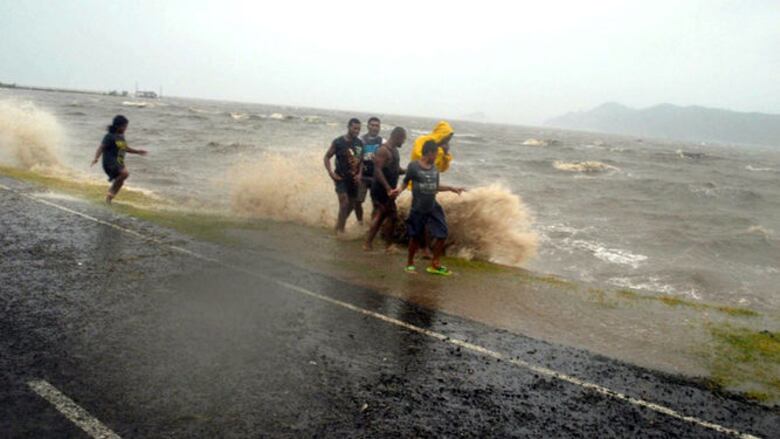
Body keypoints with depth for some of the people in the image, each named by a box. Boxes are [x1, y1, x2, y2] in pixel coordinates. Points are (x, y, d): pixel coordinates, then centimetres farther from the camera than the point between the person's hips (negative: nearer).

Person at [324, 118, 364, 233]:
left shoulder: (360, 143, 1)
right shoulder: (338, 142, -11)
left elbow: (361, 160, 9)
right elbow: (327, 157, -4)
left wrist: (359, 174, -4)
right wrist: (331, 173, -13)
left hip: (354, 179, 5)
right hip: (341, 178, -5)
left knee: (352, 204, 13)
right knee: (344, 203, -13)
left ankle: (340, 223, 34)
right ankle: (339, 229, -2)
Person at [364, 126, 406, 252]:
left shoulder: (394, 150, 14)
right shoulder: (383, 150, -17)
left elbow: (396, 169, 23)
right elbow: (378, 170, -25)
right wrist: (389, 189, -31)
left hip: (386, 190, 10)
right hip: (381, 190, -10)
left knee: (380, 216, 14)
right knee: (392, 216, -2)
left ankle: (368, 243, 21)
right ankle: (388, 245, 11)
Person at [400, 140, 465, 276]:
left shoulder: (435, 168, 5)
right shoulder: (413, 166, -11)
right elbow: (406, 182, -1)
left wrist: (451, 188, 13)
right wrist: (399, 189, -20)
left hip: (433, 208, 5)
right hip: (418, 209, -5)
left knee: (442, 234, 2)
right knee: (415, 237, 6)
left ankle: (435, 265, 15)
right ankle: (410, 263, 26)